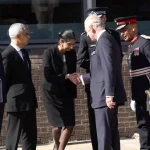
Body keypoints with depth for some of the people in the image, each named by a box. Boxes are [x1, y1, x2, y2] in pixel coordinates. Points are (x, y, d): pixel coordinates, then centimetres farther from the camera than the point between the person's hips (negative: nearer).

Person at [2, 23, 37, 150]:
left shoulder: (24, 52, 14)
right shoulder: (8, 54, -14)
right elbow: (5, 80, -12)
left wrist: (31, 95, 15)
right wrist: (11, 97, -7)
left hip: (29, 100, 9)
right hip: (17, 101, -9)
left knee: (31, 136, 12)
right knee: (14, 136, -1)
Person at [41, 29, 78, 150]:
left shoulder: (72, 54, -2)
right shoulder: (49, 53, -16)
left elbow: (72, 74, 6)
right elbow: (48, 76, -21)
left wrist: (73, 96, 6)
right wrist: (66, 76, -25)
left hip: (66, 93, 4)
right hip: (52, 93, -4)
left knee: (70, 125, -6)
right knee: (58, 125, -1)